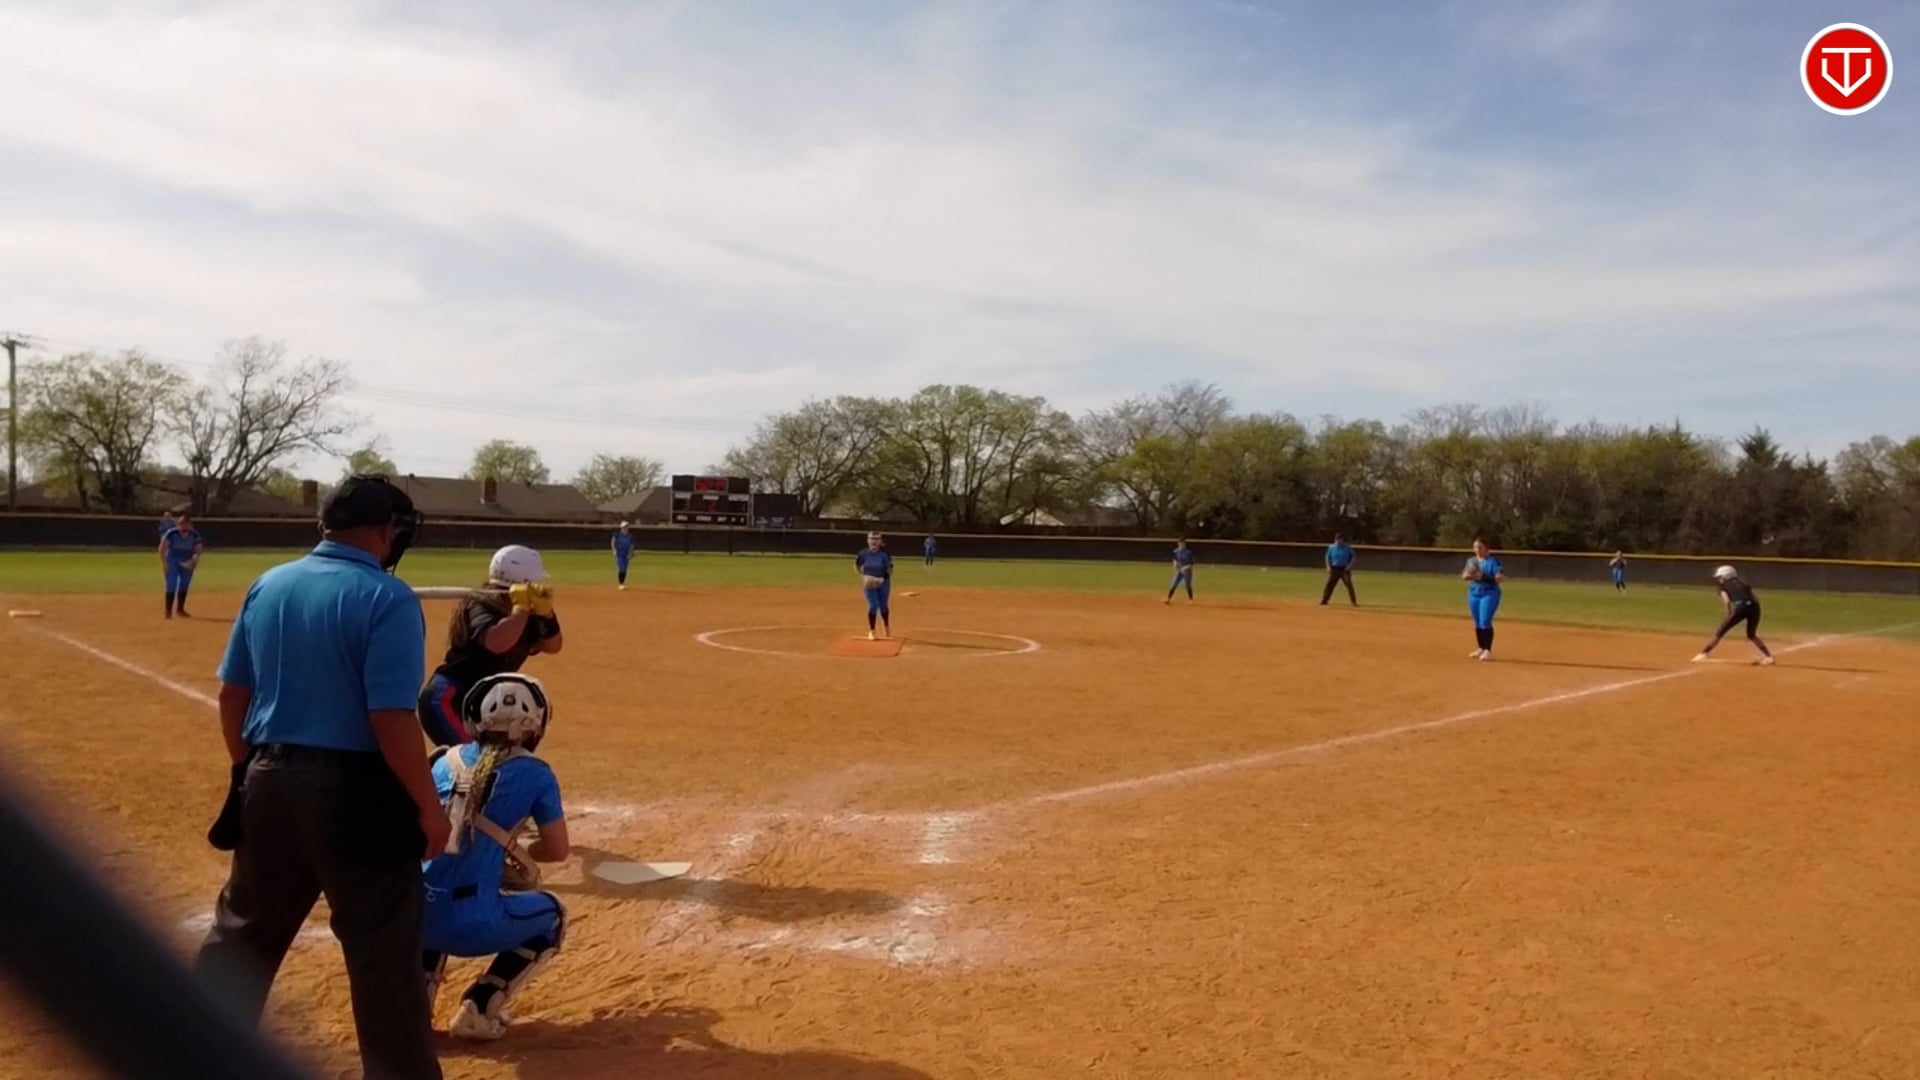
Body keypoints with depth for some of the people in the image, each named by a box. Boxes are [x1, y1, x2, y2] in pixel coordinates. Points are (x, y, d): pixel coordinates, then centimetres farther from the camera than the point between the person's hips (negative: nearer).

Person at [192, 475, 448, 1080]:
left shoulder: (267, 586, 5)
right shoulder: (386, 597, -16)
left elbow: (232, 695, 11)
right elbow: (391, 719, -21)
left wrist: (253, 773, 22)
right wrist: (428, 805, -12)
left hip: (271, 784, 7)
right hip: (355, 792, -7)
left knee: (243, 933, 22)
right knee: (384, 952, 5)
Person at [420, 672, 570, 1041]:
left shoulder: (445, 760, 13)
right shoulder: (533, 773, 2)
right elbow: (558, 850, 7)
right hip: (470, 923, -5)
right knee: (552, 915, 25)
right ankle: (478, 1008, 8)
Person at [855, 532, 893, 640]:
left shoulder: (884, 554, -13)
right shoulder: (864, 554, -9)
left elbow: (890, 571, -8)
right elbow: (856, 565, 8)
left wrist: (882, 579, -21)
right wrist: (863, 575, -4)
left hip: (883, 583, 0)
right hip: (869, 584, 0)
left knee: (883, 605, 11)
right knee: (873, 606, -7)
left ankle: (887, 627, 37)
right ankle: (871, 631, 8)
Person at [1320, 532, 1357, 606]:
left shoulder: (1347, 547, -5)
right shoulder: (1331, 547, 1)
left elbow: (1353, 557, 1)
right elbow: (1328, 557, 11)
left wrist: (1349, 565, -11)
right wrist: (1328, 567, -1)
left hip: (1344, 569, -2)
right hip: (1334, 569, 2)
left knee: (1349, 584, -9)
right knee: (1329, 584, 0)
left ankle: (1354, 602, -4)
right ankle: (1324, 601, 6)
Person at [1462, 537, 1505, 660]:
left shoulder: (1493, 560, -9)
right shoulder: (1471, 561, 10)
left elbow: (1502, 577, -16)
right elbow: (1463, 576, 14)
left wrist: (1485, 576, -27)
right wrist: (1468, 575, -10)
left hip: (1489, 594, -6)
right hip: (1473, 594, 6)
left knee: (1485, 622, -12)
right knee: (1477, 623, 9)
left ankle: (1488, 650, -6)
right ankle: (1481, 649, 19)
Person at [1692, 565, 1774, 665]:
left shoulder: (1724, 586, 17)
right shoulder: (1743, 584, 31)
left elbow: (1726, 601, 0)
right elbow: (1755, 599, 20)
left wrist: (1730, 615, 9)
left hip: (1740, 607, -5)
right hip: (1754, 607, 5)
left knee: (1720, 632, 5)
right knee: (1751, 635, 27)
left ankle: (1703, 654, 1)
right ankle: (1769, 655, 17)